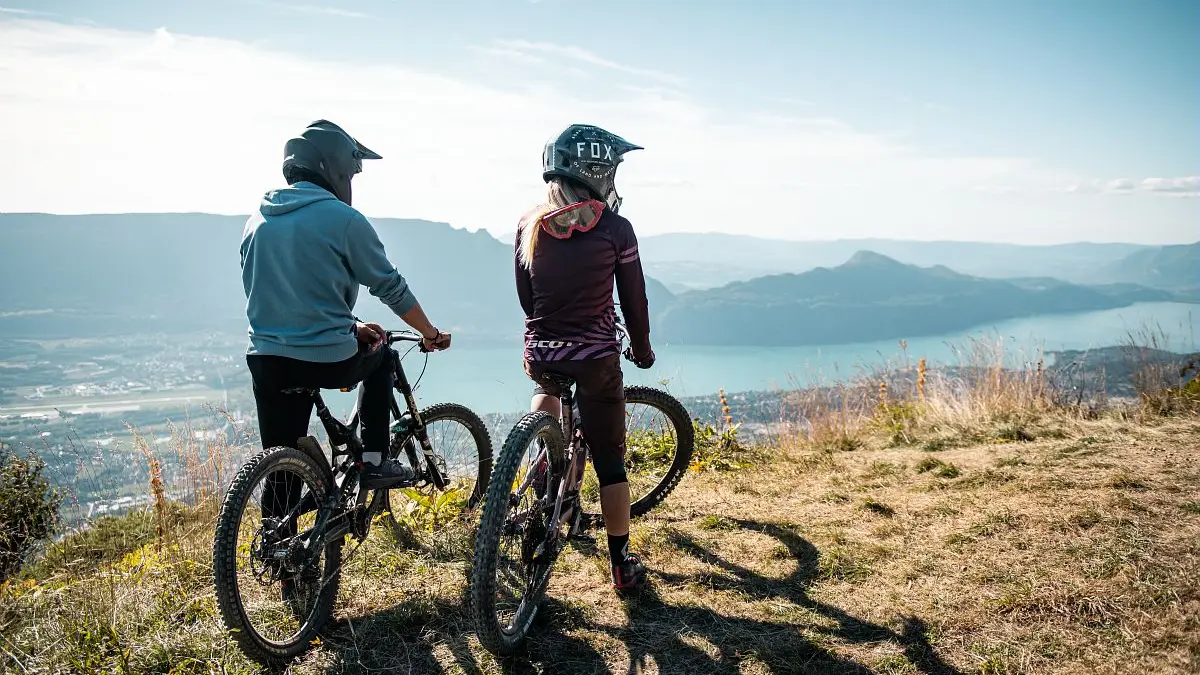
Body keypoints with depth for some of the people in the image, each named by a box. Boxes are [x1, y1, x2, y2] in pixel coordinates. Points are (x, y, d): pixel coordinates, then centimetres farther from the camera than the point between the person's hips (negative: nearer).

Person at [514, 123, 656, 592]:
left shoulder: (528, 226, 1)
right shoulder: (615, 229, -9)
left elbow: (525, 299, 10)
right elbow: (633, 300, -2)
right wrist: (642, 349, 15)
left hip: (539, 354, 3)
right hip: (596, 359, -3)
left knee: (547, 384, 37)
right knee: (610, 463, 9)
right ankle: (622, 566, 17)